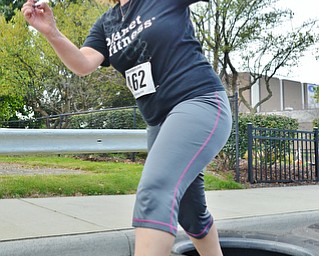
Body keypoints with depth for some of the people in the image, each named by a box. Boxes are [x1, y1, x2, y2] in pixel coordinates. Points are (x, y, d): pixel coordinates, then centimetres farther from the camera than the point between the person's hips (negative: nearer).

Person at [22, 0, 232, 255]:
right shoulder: (107, 23, 13)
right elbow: (84, 64, -3)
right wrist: (51, 32, -17)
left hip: (200, 102, -7)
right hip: (159, 122, 7)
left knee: (155, 193, -26)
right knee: (190, 212, 16)